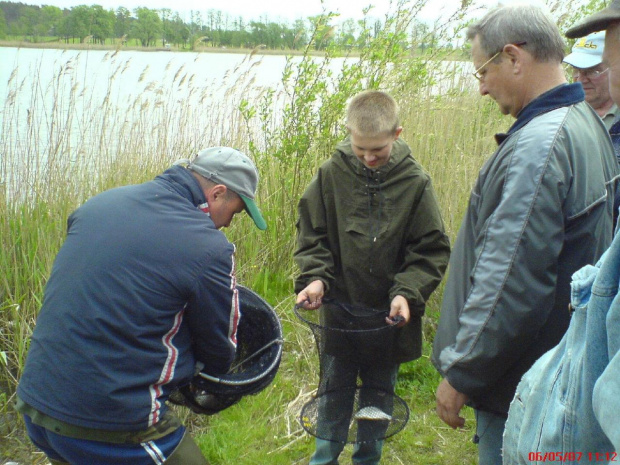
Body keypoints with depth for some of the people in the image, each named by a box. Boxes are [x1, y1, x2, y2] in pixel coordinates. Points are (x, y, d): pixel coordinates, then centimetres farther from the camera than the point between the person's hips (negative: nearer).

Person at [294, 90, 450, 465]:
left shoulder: (416, 182, -10)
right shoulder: (331, 174, -8)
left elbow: (432, 250, -5)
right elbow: (311, 235, 2)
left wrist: (407, 292, -18)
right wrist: (314, 277, -14)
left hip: (390, 316, 0)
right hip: (339, 308, 0)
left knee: (379, 392, 16)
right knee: (334, 390, 12)